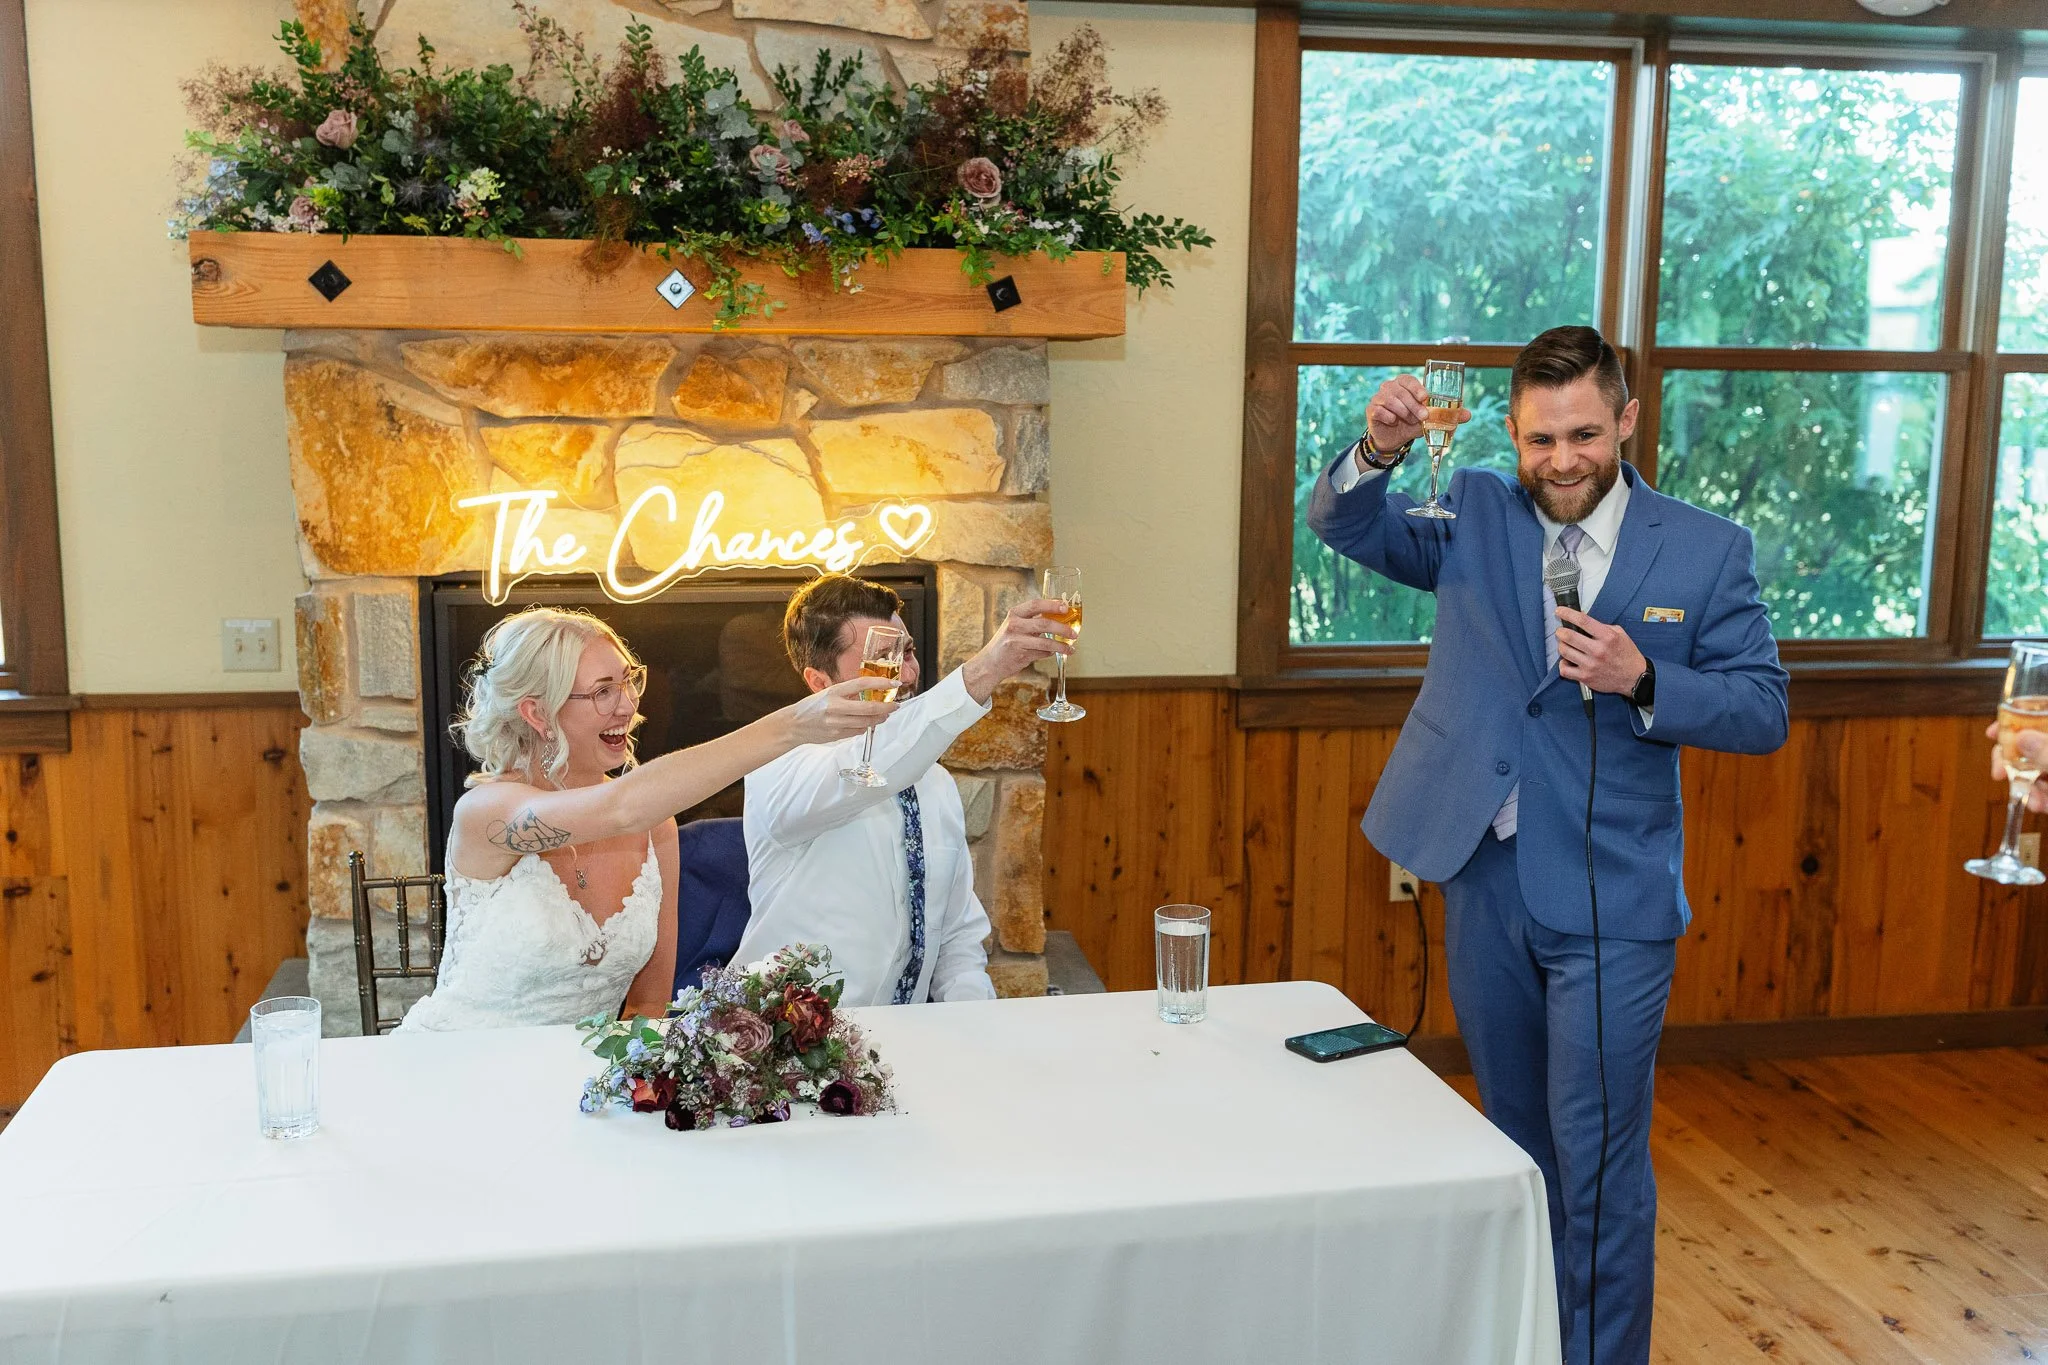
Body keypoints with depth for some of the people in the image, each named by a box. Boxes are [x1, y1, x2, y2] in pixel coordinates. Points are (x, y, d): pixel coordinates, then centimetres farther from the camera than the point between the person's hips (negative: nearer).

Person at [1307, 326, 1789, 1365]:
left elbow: (1763, 712, -4)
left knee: (1596, 1157, 0)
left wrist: (1642, 681, -21)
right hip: (1485, 882, 3)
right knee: (1516, 1141, 19)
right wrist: (1378, 450, -22)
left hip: (1611, 900, -3)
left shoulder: (1708, 551, -3)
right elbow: (1344, 526, -2)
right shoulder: (1476, 515, 3)